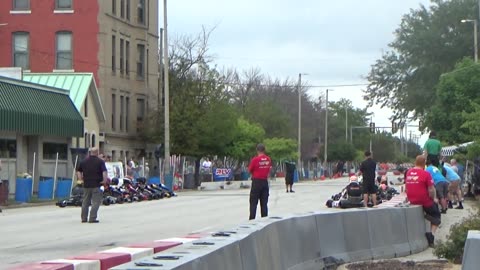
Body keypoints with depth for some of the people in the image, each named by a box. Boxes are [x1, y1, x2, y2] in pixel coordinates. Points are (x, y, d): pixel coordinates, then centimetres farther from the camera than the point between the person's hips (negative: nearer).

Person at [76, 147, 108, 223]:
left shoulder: (84, 161, 11)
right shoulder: (100, 161, -5)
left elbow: (78, 171, 13)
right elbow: (104, 172, -17)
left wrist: (81, 178, 14)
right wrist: (105, 180, -9)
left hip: (86, 185, 5)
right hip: (96, 185, -5)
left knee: (85, 202, 13)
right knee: (96, 202, -2)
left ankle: (84, 218, 15)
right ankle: (92, 218, -8)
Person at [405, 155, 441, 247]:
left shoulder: (409, 172, 1)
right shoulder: (425, 173, -16)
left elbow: (406, 188, 11)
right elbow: (431, 190, -15)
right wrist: (434, 198, 2)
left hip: (412, 201, 6)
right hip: (425, 201, -6)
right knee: (437, 216, 16)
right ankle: (431, 233, -3)